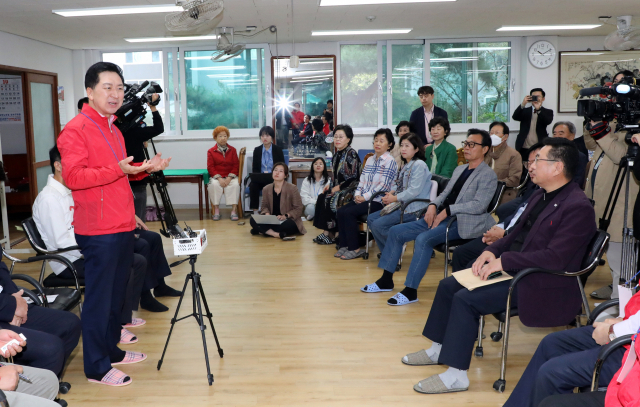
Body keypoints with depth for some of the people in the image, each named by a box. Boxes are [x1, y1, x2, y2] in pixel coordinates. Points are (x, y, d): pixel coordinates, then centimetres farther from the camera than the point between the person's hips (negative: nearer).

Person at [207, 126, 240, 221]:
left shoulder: (232, 150, 11)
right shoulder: (211, 151, 7)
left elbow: (236, 166, 4)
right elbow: (210, 167, 0)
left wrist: (229, 178, -12)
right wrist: (219, 178, -15)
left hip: (230, 176, 1)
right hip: (216, 176, 0)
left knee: (235, 184, -32)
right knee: (214, 185, -33)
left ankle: (234, 210, -28)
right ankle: (216, 209, -21)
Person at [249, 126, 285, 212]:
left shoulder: (278, 150, 4)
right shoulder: (257, 150, 10)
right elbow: (254, 169, 8)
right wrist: (262, 175, -13)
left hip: (274, 179, -2)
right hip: (260, 179, 2)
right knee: (253, 186, -31)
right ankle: (254, 211, -26)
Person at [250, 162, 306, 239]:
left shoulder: (292, 188, -6)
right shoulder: (266, 189, 6)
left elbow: (299, 209, -5)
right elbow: (264, 206, 14)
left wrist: (286, 215, -21)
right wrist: (267, 213, -10)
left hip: (288, 221, -4)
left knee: (287, 224, -40)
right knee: (253, 219, -22)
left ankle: (264, 231, -19)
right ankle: (278, 234, -31)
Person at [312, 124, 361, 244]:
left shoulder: (351, 153, -13)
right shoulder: (338, 154, 13)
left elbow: (354, 177, -19)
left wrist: (338, 187, -16)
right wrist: (330, 186, 4)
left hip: (350, 189, -8)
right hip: (338, 188, 8)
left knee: (330, 200, -24)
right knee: (321, 197, -10)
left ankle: (330, 234, -12)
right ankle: (325, 232, -10)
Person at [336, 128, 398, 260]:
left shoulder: (389, 161, -7)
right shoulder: (370, 160, 17)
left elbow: (383, 185, -15)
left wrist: (365, 197, -16)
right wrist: (358, 194, -3)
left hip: (378, 201, -8)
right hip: (364, 198, 8)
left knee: (349, 213, -23)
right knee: (341, 211, -10)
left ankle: (355, 249, -12)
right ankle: (344, 245, -3)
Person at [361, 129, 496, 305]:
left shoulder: (488, 175, -5)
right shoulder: (460, 169, 21)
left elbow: (479, 205, -17)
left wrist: (447, 210, -20)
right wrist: (433, 205, 0)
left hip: (461, 223, -8)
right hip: (440, 217, 9)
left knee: (423, 239, -33)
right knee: (396, 231, -1)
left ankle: (410, 291, -25)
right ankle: (386, 280, 7)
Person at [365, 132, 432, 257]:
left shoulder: (419, 165, -13)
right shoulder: (406, 165, 17)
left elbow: (414, 190, -21)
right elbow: (398, 185, 21)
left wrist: (394, 198, -13)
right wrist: (390, 193, -1)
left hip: (413, 209, -10)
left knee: (378, 225, -18)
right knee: (371, 219, 5)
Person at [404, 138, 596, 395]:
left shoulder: (578, 207, -18)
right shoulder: (540, 196, 12)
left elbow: (555, 257, -25)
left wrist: (503, 261, -23)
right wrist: (492, 251, -1)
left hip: (542, 285, -10)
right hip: (514, 269, 10)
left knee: (466, 299, -22)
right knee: (448, 285, 6)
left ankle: (456, 375, -12)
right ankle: (439, 349, 22)